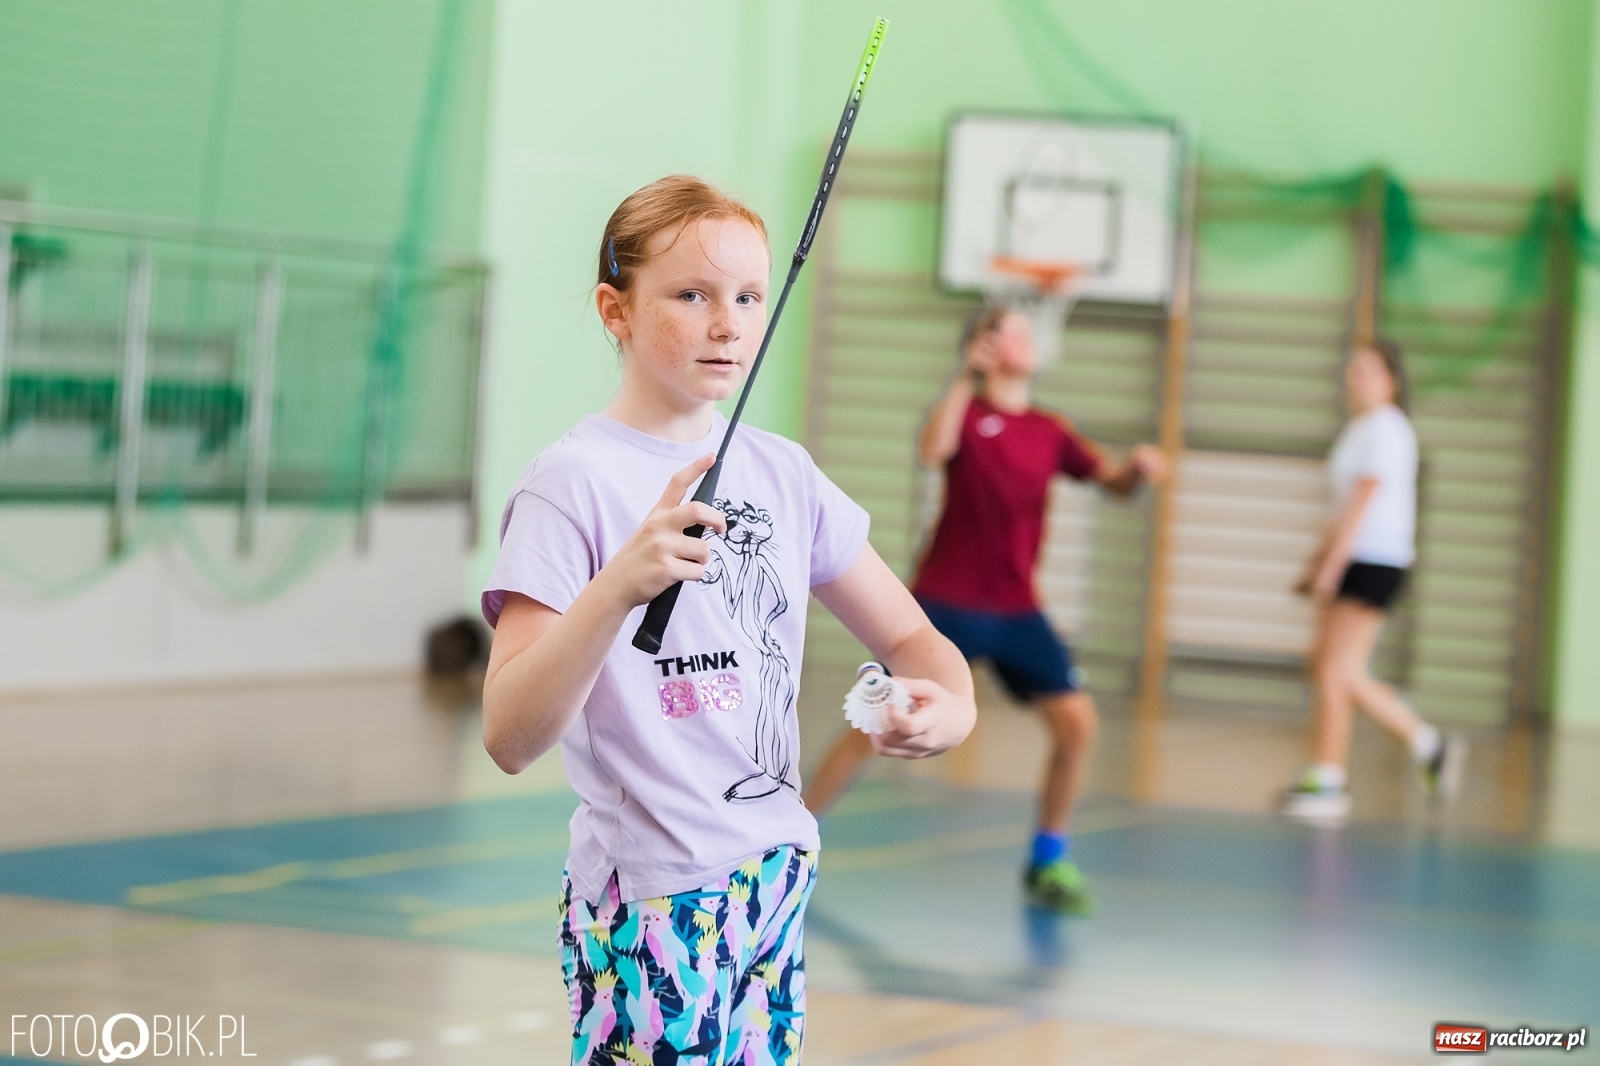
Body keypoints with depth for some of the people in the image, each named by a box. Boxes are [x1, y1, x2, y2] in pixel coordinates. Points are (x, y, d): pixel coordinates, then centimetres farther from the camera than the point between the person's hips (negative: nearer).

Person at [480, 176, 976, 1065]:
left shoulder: (783, 473, 8)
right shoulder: (573, 482, -11)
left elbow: (909, 635, 16)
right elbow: (510, 738, -20)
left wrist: (951, 707, -7)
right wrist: (621, 584, -35)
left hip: (777, 882, 6)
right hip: (649, 902, -6)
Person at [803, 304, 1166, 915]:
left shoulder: (1050, 432, 8)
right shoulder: (966, 410, -5)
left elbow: (1113, 482, 9)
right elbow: (931, 452, -25)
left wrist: (1138, 469, -12)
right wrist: (966, 377, -27)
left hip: (1016, 611, 5)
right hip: (946, 604, -4)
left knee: (1076, 722, -7)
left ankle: (1049, 861, 9)